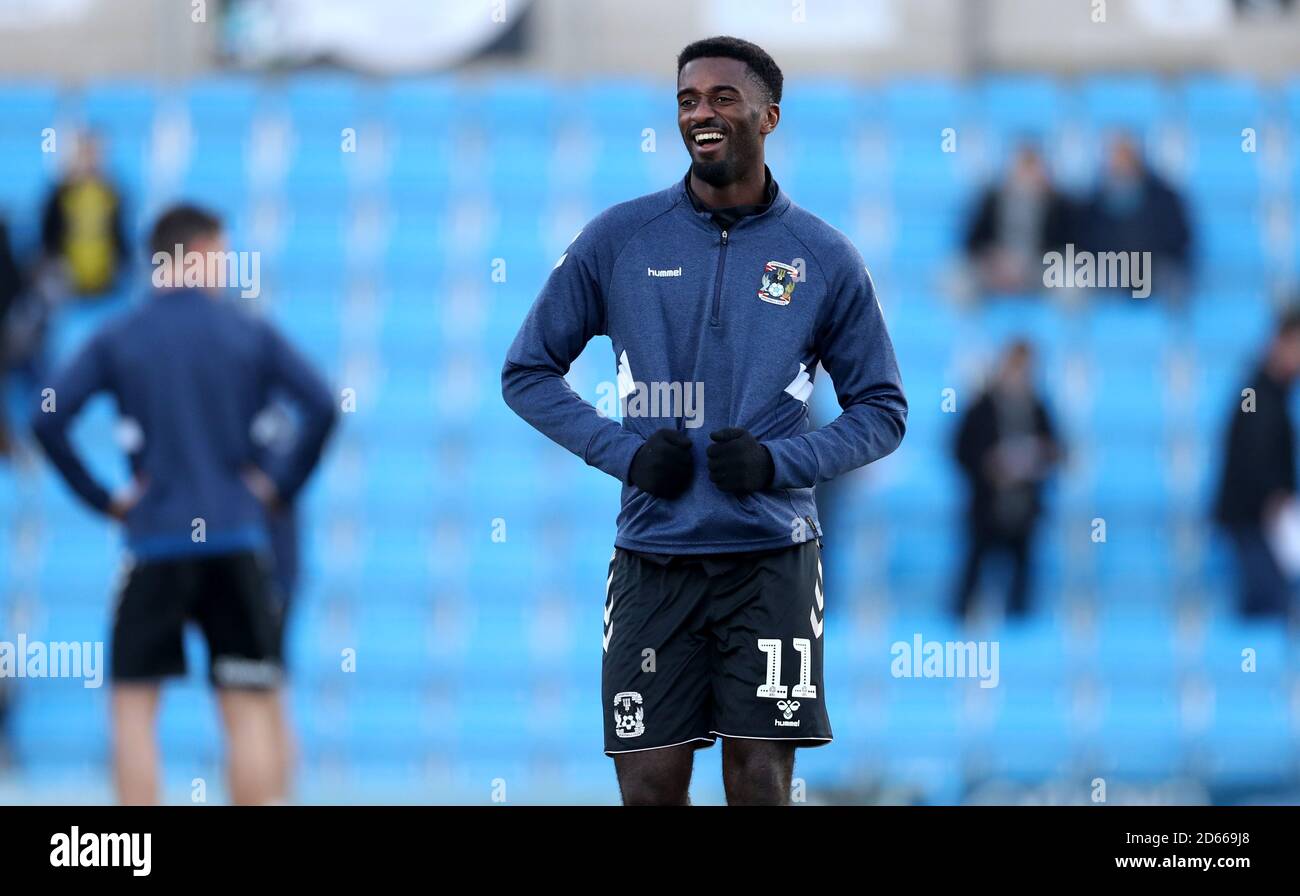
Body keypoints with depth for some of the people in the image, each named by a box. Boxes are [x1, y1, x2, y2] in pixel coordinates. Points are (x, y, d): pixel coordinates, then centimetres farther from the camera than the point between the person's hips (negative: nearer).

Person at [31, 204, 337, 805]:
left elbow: (47, 419, -7)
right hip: (238, 541, 0)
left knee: (134, 707, 5)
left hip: (154, 537, 0)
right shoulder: (250, 333, 3)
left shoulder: (115, 339, 4)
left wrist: (101, 498, 0)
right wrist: (283, 485, 3)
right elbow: (322, 406, -6)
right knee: (250, 714, 2)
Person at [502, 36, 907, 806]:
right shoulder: (619, 239, 4)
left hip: (771, 561, -1)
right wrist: (624, 452, -6)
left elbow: (883, 411, 9)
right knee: (650, 787, -1)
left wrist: (779, 461, -9)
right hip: (652, 560, 1)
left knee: (760, 786, -4)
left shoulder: (825, 258, 4)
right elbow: (528, 372, 10)